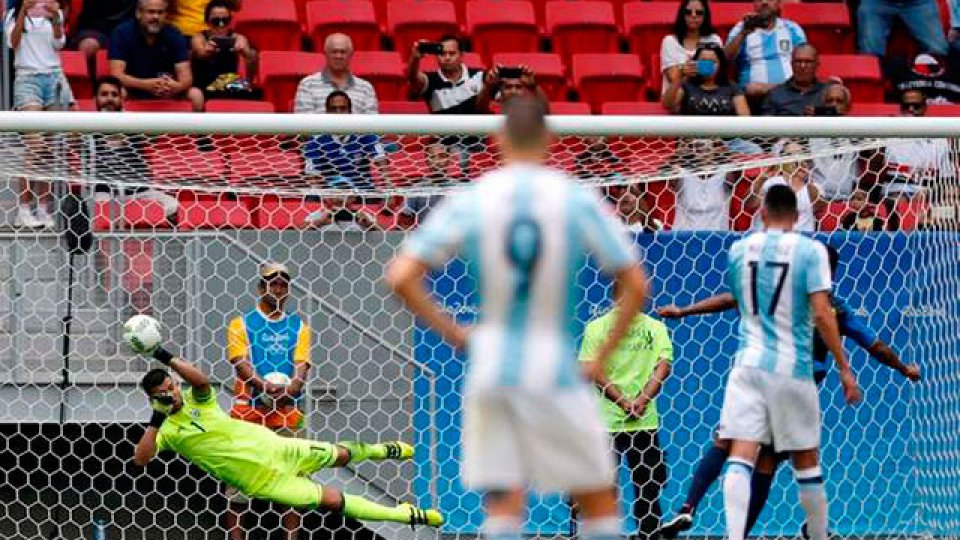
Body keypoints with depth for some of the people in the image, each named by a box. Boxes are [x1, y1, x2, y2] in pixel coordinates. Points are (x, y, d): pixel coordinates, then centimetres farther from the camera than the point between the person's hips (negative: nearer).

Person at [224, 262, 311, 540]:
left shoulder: (298, 326, 15)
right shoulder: (241, 323, 7)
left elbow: (302, 363, 4)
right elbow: (240, 361, -7)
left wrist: (292, 387, -18)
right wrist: (266, 387, -23)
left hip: (287, 410, 2)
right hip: (248, 407, -2)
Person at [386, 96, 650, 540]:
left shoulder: (470, 201, -1)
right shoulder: (579, 200, -4)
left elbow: (400, 278, -5)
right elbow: (635, 286, -4)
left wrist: (453, 334, 5)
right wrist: (602, 358, 6)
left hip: (490, 371, 2)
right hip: (556, 371, -2)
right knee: (599, 503, 10)